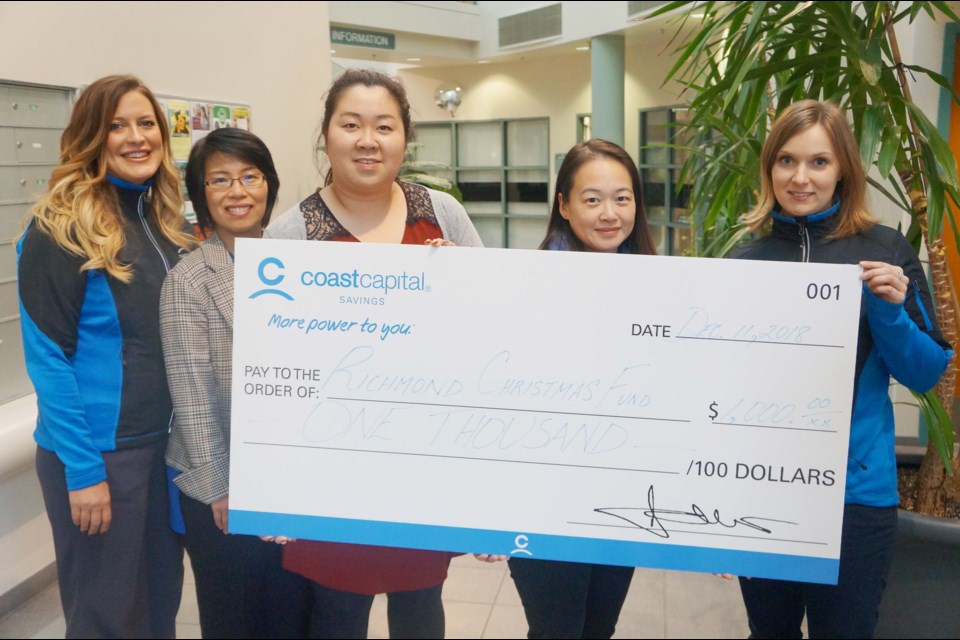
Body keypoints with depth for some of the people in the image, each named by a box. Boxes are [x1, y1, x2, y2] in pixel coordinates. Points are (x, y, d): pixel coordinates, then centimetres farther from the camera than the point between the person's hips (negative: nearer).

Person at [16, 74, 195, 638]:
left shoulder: (171, 221, 6)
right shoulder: (60, 230, -12)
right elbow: (47, 357, -14)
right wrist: (83, 468, -16)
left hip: (172, 442, 6)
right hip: (99, 449, -6)